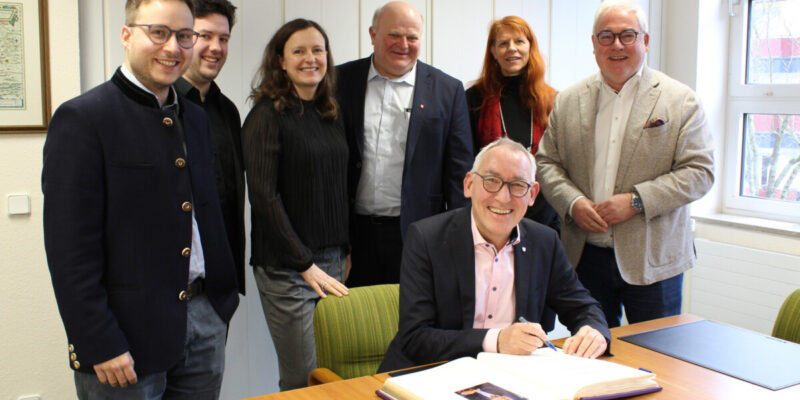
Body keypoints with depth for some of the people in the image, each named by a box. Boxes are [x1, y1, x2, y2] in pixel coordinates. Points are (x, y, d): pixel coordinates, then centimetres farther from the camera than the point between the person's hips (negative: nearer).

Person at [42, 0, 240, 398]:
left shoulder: (194, 118, 12)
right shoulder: (81, 118, -11)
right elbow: (71, 249, -14)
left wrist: (223, 300, 12)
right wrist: (99, 346, -16)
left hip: (204, 319, 6)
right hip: (128, 337, -6)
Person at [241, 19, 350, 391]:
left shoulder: (331, 114, 12)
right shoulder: (267, 115, -8)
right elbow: (264, 196, -14)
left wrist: (345, 251, 8)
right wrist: (306, 265, -15)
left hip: (334, 261, 6)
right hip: (287, 268, -6)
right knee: (303, 380, -1)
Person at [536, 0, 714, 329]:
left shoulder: (681, 101, -1)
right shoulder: (568, 101, 8)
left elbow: (699, 171, -6)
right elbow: (547, 163, 9)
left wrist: (637, 201, -17)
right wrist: (572, 202, -10)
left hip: (652, 259, -2)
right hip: (585, 256, 3)